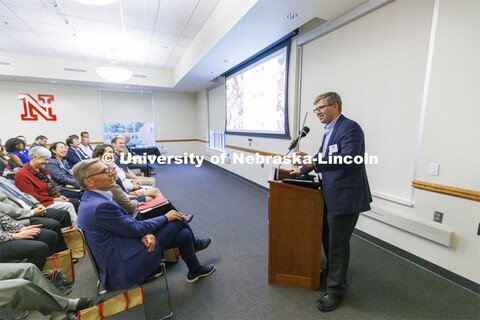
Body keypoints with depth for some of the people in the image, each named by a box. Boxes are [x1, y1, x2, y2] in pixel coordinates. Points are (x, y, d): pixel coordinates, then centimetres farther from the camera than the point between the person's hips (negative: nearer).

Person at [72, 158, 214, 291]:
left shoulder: (90, 199, 6)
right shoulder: (100, 206, -28)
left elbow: (129, 222, 5)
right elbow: (136, 228, -20)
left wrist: (145, 233, -13)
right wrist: (166, 217, -6)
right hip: (127, 268, -9)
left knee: (184, 234, 8)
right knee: (177, 220, -5)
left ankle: (195, 271, 35)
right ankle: (194, 244, 25)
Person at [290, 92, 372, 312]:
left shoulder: (350, 128, -16)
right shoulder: (329, 130, 13)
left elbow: (348, 159, -30)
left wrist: (315, 163, -40)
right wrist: (303, 170, 23)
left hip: (345, 196, -9)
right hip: (331, 195, 9)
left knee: (338, 244, 4)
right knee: (327, 239, 22)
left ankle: (336, 290, 25)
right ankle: (332, 273, 46)